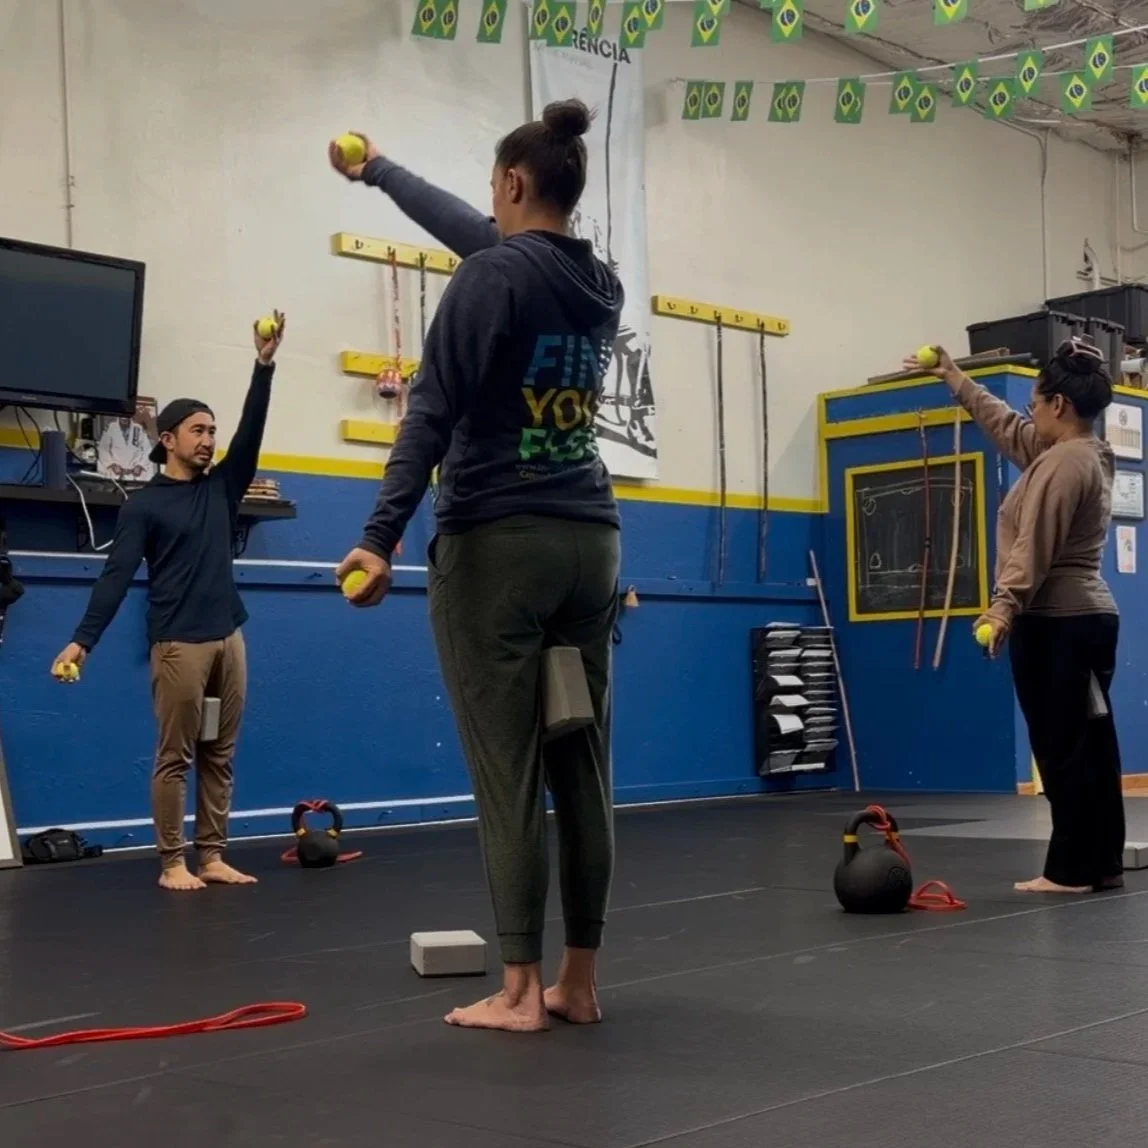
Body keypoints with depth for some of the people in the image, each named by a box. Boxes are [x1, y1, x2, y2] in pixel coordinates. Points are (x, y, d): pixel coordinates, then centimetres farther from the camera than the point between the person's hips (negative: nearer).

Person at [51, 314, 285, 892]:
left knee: (219, 756, 6)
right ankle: (172, 863, 3)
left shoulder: (220, 488, 14)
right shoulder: (144, 504, -1)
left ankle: (212, 857, 11)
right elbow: (117, 574, -8)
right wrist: (82, 639, -17)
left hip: (229, 639, 5)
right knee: (175, 756, -2)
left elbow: (252, 431, 4)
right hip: (178, 644, -5)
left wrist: (264, 365, -7)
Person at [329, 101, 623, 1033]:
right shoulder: (602, 285, 13)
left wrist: (383, 537, -19)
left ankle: (520, 993, 1)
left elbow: (434, 415, -17)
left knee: (509, 774, -4)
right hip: (589, 544, 7)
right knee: (583, 768, 7)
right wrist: (378, 171, 40)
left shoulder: (492, 276, -10)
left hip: (495, 546, -7)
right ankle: (579, 983, 13)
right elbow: (479, 235, 27)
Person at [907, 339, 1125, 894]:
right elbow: (1005, 427, 28)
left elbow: (1035, 544, -25)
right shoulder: (1083, 453, 16)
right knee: (1091, 742, 10)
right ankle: (1103, 864, 14)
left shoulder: (1064, 461, -15)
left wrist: (1005, 605, -30)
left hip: (1055, 623, -10)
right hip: (1091, 615, 10)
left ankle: (1070, 870, -2)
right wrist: (955, 379, 35)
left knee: (1061, 747, -6)